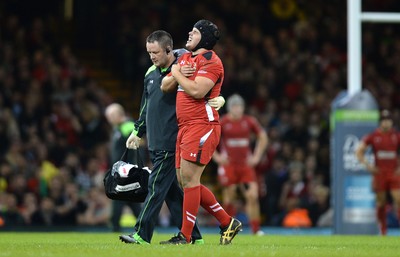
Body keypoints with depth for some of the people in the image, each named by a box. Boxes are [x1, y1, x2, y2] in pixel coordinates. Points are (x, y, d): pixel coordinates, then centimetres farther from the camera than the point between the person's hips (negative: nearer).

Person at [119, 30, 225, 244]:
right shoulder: (151, 73, 15)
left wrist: (219, 99, -28)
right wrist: (138, 132, 26)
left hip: (171, 143, -8)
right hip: (155, 143, 8)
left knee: (157, 186, -10)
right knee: (171, 189, 8)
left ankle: (142, 234, -10)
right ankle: (192, 235, 14)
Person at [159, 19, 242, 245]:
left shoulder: (211, 61, -9)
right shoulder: (185, 58, 19)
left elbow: (197, 91, -22)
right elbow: (165, 87, 18)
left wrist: (177, 73, -8)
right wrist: (177, 75, -3)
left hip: (202, 125, -10)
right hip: (185, 126, 10)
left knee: (189, 177, -12)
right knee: (186, 181, 9)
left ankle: (185, 235, -9)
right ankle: (228, 223, 17)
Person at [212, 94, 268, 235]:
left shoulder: (249, 121, 2)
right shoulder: (222, 123, -6)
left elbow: (263, 137, 17)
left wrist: (257, 156, 8)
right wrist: (216, 156, -4)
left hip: (246, 165, 2)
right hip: (228, 165, -2)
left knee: (253, 196, -10)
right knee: (229, 198, -2)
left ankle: (256, 230, -5)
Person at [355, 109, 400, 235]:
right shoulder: (372, 136, 1)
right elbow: (359, 151, 6)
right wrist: (367, 165, -5)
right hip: (379, 173, 0)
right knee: (381, 202, 5)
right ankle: (382, 229, 15)